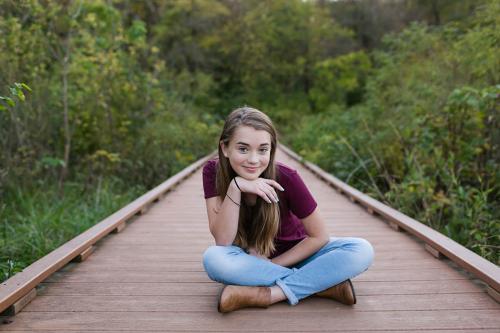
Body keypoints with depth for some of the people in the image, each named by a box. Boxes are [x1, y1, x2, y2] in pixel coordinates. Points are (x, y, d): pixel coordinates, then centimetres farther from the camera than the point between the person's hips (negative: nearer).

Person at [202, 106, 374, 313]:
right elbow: (222, 241, -24)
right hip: (249, 258, 1)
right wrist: (235, 187, -35)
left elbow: (319, 236, -14)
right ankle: (324, 285, -25)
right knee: (213, 258, -34)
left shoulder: (285, 178, -23)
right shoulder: (213, 172, -19)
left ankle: (267, 294, -27)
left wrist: (272, 263, -18)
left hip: (293, 254, -1)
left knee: (362, 251, -25)